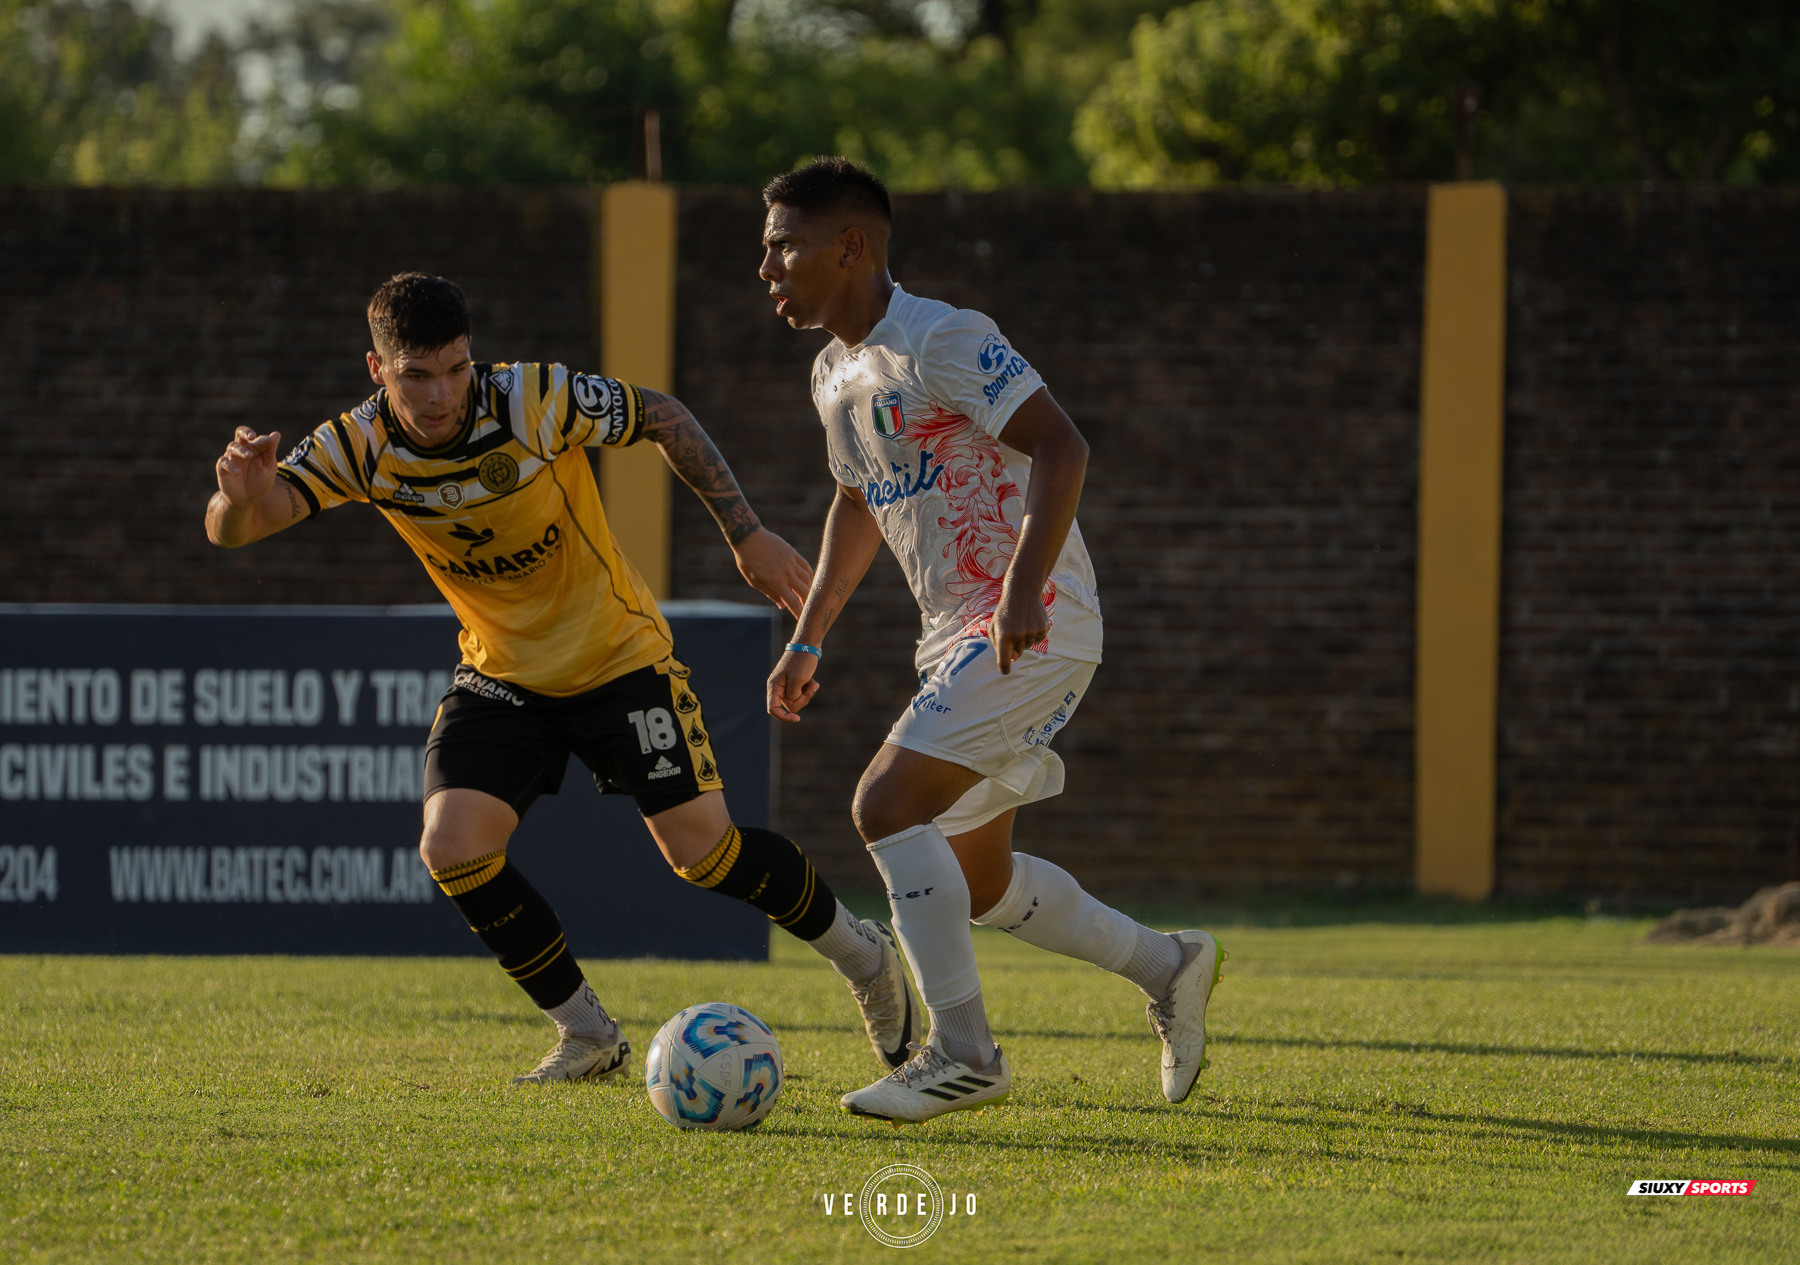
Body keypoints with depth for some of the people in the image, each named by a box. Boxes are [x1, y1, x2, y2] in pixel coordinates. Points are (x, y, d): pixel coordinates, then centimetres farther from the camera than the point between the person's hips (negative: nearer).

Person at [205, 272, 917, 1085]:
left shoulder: (535, 403, -26)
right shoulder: (360, 447, -17)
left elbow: (661, 417, -10)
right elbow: (230, 531, -24)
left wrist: (746, 534, -10)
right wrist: (243, 497, -49)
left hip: (618, 654, -3)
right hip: (501, 675, 3)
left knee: (703, 851, -9)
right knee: (452, 849, -16)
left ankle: (861, 953, 19)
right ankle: (586, 1037, 3)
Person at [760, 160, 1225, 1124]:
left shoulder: (942, 342, -16)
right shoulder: (836, 376, 13)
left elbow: (1060, 448, -23)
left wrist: (1024, 588, -33)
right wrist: (807, 640, 26)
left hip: (1036, 625, -10)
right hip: (959, 633, 10)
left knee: (888, 803, -20)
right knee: (976, 879, 11)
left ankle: (962, 1053, -16)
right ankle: (1168, 967, 28)